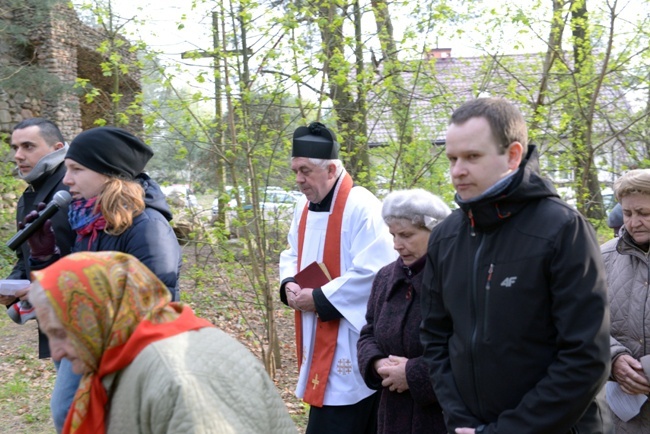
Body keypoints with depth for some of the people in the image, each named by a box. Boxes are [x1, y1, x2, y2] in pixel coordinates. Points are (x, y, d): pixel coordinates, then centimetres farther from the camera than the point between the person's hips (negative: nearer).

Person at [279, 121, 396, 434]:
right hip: (318, 339, 8)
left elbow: (373, 272, -24)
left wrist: (319, 299, -19)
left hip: (350, 344, -8)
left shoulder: (362, 208, -17)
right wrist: (289, 285, -2)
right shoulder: (304, 207, 10)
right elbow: (292, 255, 21)